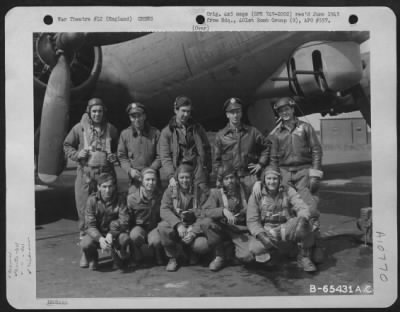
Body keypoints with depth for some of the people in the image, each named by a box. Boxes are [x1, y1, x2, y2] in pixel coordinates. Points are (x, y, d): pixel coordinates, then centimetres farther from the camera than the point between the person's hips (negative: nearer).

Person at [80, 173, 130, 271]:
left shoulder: (120, 198, -12)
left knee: (125, 237, -33)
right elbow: (90, 225, -16)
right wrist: (100, 238, -35)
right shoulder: (92, 199, -13)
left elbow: (124, 220, -19)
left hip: (114, 234, 0)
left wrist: (111, 234, -35)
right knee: (85, 244, -31)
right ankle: (92, 259, 8)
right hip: (97, 234, 0)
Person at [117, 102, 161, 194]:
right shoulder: (124, 134, 4)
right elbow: (122, 156, 7)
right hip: (135, 177, 0)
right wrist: (130, 170, -9)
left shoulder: (155, 133, 0)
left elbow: (160, 156, 0)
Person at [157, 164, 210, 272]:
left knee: (203, 245, -29)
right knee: (162, 226, -31)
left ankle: (191, 251, 12)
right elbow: (164, 210, -14)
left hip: (194, 229, -1)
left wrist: (193, 232, -24)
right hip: (175, 228, 1)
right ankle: (172, 258, -8)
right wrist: (178, 225, -29)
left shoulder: (200, 193, -1)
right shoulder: (170, 191, 1)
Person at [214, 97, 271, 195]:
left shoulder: (252, 132, 8)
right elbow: (217, 159, 12)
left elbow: (266, 146, 16)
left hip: (249, 175, 0)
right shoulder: (220, 135, 8)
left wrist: (260, 163, 7)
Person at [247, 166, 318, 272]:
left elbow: (303, 208, -14)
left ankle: (304, 257, -9)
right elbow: (252, 220, -6)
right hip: (266, 231, 0)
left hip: (287, 228, 1)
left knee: (303, 224, -32)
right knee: (254, 248, -32)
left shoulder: (288, 191, -2)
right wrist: (261, 235, -24)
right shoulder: (256, 196, -3)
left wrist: (302, 218, -38)